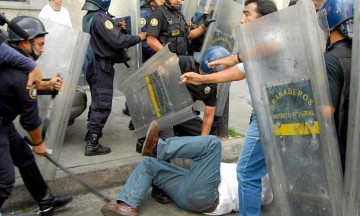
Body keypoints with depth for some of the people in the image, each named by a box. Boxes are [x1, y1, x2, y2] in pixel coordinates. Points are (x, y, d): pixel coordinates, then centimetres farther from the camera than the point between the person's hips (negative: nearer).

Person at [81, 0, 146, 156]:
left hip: (92, 65, 10)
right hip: (101, 66, -10)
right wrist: (139, 38, -12)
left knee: (97, 100, 22)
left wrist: (117, 28, 4)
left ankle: (92, 131, 35)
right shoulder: (101, 17, -19)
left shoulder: (88, 17, 11)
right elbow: (117, 41, -23)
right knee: (103, 104, -7)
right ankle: (92, 144, -7)